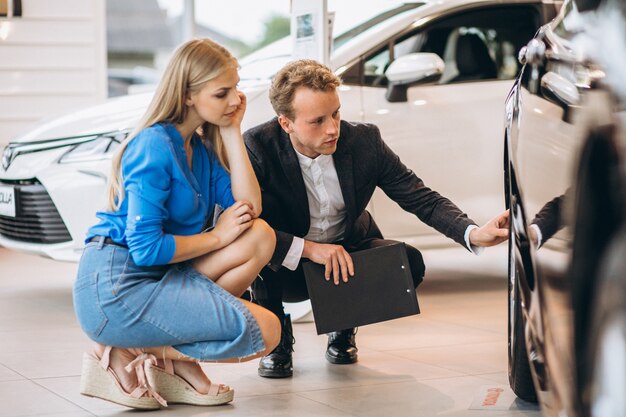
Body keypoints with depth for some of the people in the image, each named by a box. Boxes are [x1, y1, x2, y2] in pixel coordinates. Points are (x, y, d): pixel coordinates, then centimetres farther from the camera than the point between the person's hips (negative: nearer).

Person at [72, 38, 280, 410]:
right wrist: (217, 237, -8)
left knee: (261, 237, -4)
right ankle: (123, 353, -5)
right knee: (264, 331, -13)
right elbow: (146, 247, -19)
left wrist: (232, 132, 1)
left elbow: (250, 208, 0)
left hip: (157, 277, 9)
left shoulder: (202, 148, 12)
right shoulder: (155, 146, -15)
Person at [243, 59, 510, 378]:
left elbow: (422, 199, -11)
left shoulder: (364, 141, -15)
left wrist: (474, 233, -29)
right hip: (285, 269, -2)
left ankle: (344, 327, 6)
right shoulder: (258, 147, -23)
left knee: (409, 263, -25)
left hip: (347, 258, 2)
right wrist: (307, 248, -36)